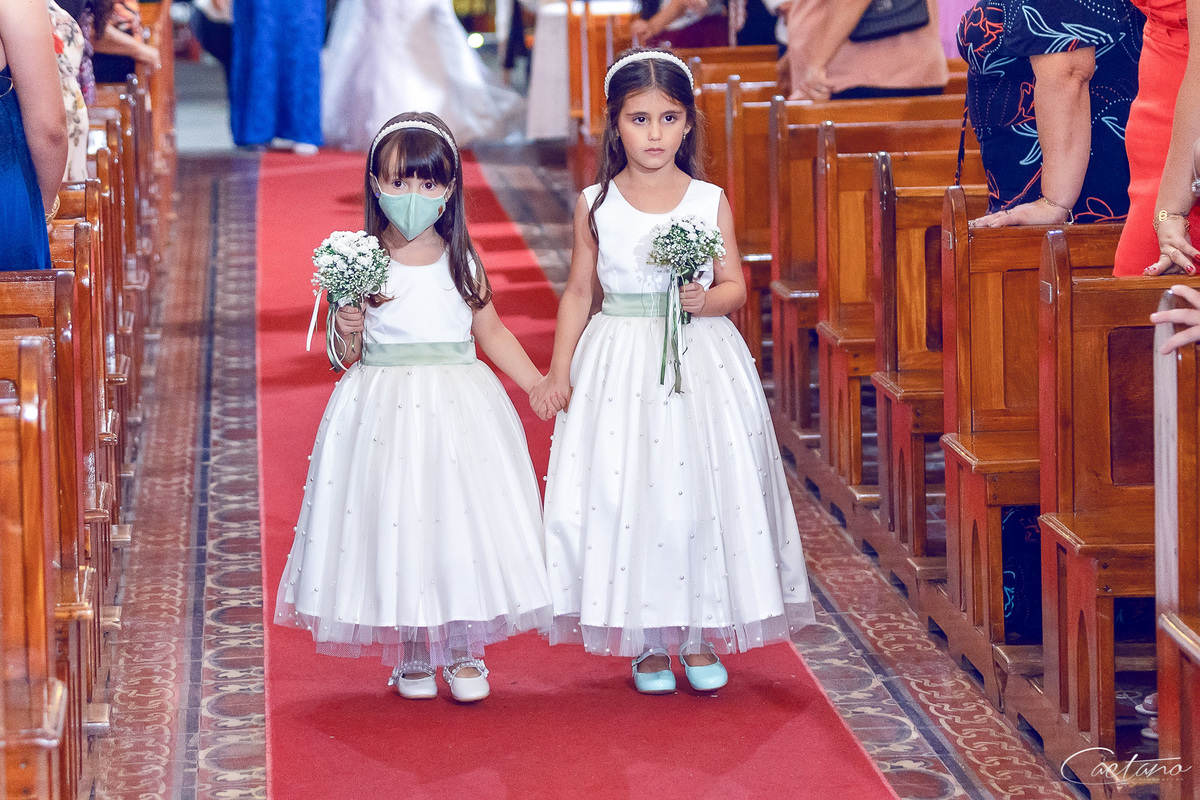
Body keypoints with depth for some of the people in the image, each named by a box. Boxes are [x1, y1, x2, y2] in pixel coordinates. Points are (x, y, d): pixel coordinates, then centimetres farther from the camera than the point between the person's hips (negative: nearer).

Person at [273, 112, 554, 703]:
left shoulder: (461, 262, 2)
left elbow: (492, 332, 14)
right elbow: (347, 358, 0)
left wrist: (541, 386, 10)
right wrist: (347, 333, -21)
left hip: (457, 405, 2)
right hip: (384, 407, -2)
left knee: (461, 523, 1)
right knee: (393, 520, 1)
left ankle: (463, 652, 16)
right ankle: (410, 654, 17)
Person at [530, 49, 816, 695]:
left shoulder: (710, 202, 1)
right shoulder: (596, 205, 2)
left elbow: (735, 285, 4)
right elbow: (578, 291, 8)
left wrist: (706, 300, -18)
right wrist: (558, 372, 4)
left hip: (699, 360, 0)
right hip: (620, 367, 0)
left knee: (704, 494, -1)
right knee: (621, 496, -2)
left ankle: (700, 636, 14)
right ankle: (646, 641, 10)